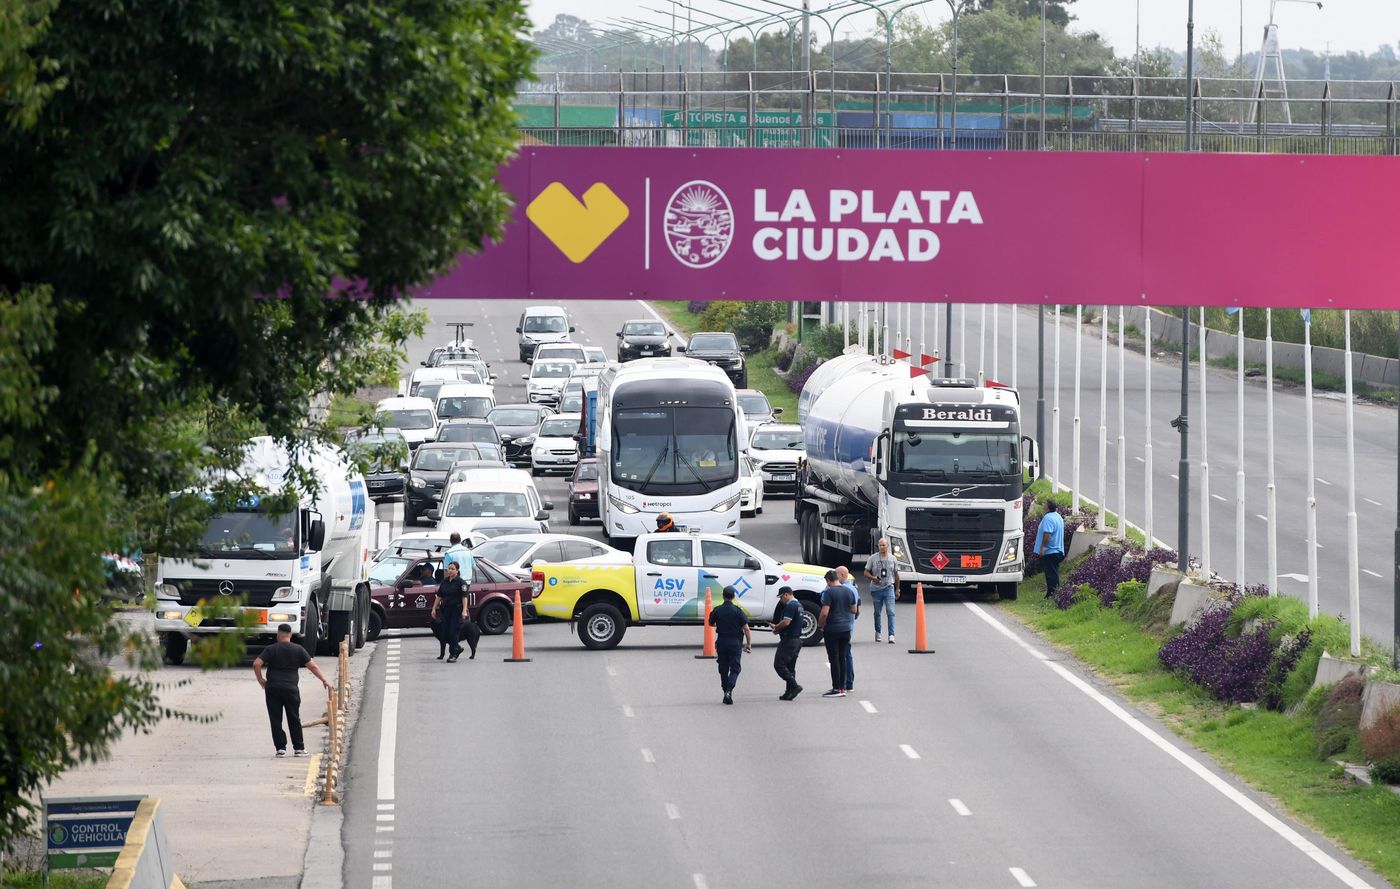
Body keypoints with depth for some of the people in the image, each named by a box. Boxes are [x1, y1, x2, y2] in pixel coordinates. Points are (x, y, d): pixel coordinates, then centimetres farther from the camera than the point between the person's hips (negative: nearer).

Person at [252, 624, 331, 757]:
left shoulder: (270, 649, 2)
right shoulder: (298, 650, 4)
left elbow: (256, 664, -7)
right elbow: (312, 666, 2)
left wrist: (261, 680, 6)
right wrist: (324, 680, 7)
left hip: (272, 689, -1)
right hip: (291, 689, 1)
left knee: (275, 720, 5)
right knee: (294, 719, 9)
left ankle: (280, 748, 1)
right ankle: (298, 748, 10)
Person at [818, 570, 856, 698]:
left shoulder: (829, 592, -14)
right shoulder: (848, 591, 6)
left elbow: (824, 613, -19)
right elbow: (854, 610, 14)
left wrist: (820, 624, -2)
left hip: (832, 630, -6)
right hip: (846, 629, 6)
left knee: (834, 659, -2)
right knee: (842, 659, 12)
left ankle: (837, 689, -3)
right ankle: (842, 687, 13)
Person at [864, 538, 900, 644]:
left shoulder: (892, 559, 7)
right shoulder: (873, 558, 2)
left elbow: (896, 575, 15)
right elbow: (866, 573, 5)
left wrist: (897, 589, 14)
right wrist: (873, 578, -17)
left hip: (889, 588, 0)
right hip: (876, 588, 0)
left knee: (890, 612, -11)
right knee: (877, 612, 9)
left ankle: (891, 635, -16)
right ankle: (877, 632, 25)